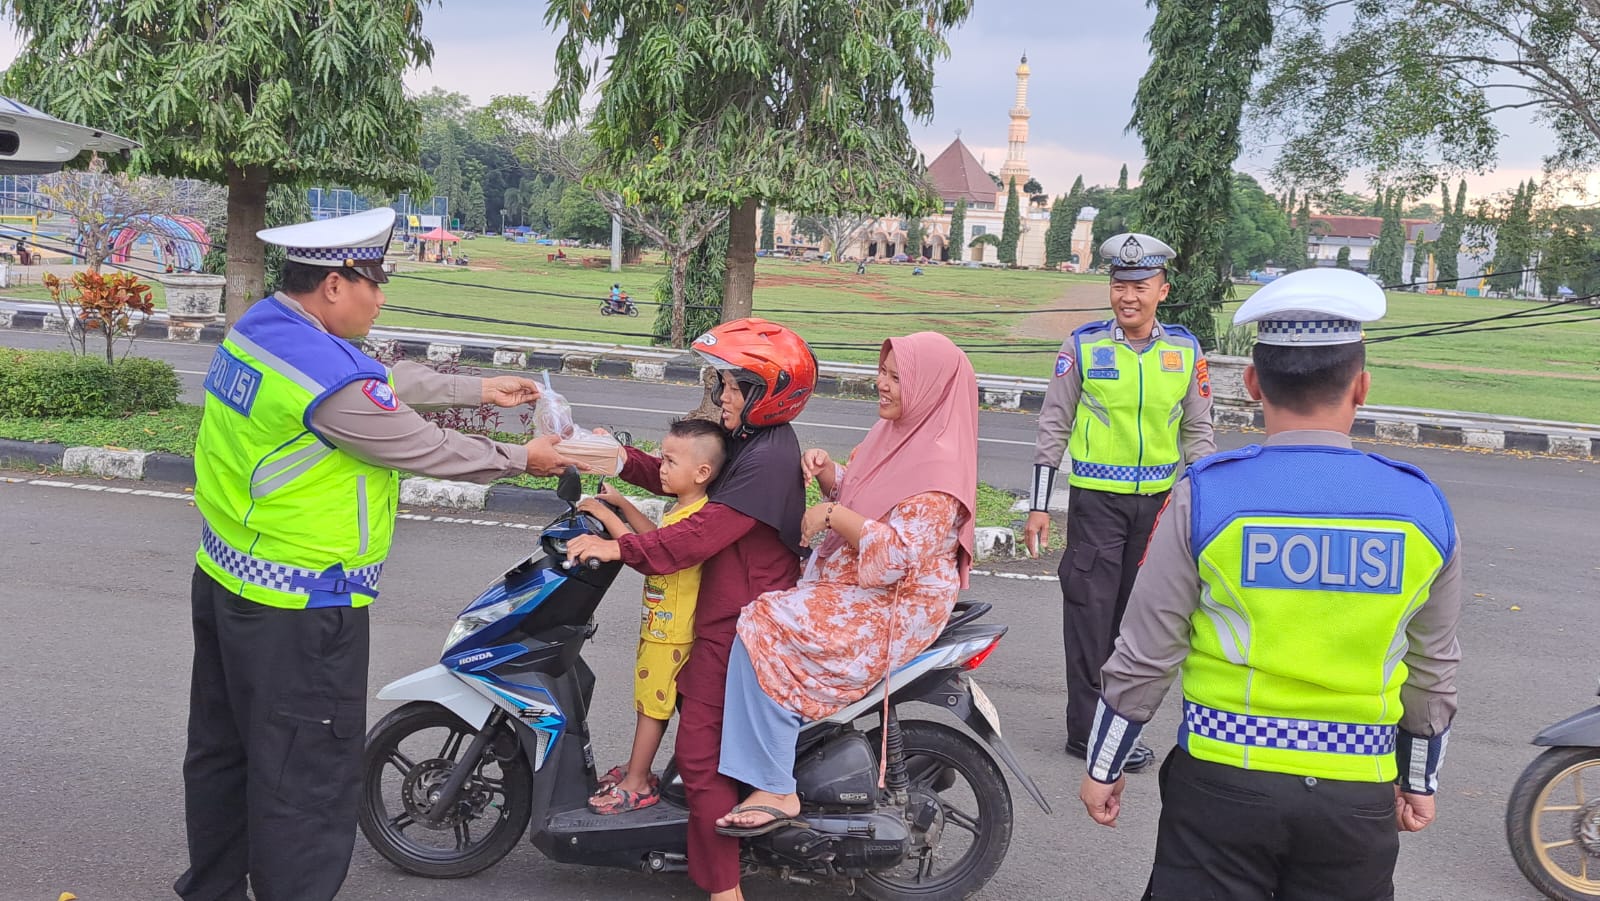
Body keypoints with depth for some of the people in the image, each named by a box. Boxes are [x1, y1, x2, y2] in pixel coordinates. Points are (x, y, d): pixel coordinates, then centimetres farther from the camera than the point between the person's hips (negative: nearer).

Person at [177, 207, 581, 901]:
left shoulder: (259, 325, 2)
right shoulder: (332, 378, -27)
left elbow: (387, 382, 11)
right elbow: (426, 450, -16)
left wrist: (479, 390, 17)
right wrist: (520, 459, -1)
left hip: (223, 580, 10)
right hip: (298, 613, -10)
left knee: (222, 751, 23)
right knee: (308, 778, 3)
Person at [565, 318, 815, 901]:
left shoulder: (769, 459, -22)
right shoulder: (746, 441, 11)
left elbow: (704, 532, -27)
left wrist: (619, 548, -27)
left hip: (739, 627, -11)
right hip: (725, 616, 11)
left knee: (701, 752, -8)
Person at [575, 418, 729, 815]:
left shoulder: (695, 518, -25)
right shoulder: (684, 509, 7)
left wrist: (607, 516, -23)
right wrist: (622, 504, 13)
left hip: (670, 633, -10)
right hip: (660, 624, 10)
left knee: (652, 704, 2)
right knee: (652, 701, 20)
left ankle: (637, 784, 13)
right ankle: (637, 768, 33)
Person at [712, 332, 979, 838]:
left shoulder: (940, 464, -19)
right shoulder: (894, 432, 11)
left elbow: (898, 553, -25)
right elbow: (852, 494, 21)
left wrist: (833, 516, -21)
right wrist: (826, 472, 0)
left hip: (894, 608, -10)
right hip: (845, 585, 11)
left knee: (766, 629, -26)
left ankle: (774, 791, -21)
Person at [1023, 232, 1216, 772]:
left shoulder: (1185, 351, 3)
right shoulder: (1083, 346, -4)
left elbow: (1197, 432, 11)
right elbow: (1053, 427, -1)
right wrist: (1039, 506, -4)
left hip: (1159, 501, 3)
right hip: (1097, 499, -3)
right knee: (1091, 614, -2)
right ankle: (1087, 732, 8)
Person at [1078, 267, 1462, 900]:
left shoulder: (1204, 497, -12)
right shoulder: (1425, 509, -3)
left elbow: (1144, 656, -8)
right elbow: (1433, 673, 8)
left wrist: (1103, 767, 6)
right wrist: (1420, 781, 23)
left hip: (1223, 783, -3)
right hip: (1359, 797, 3)